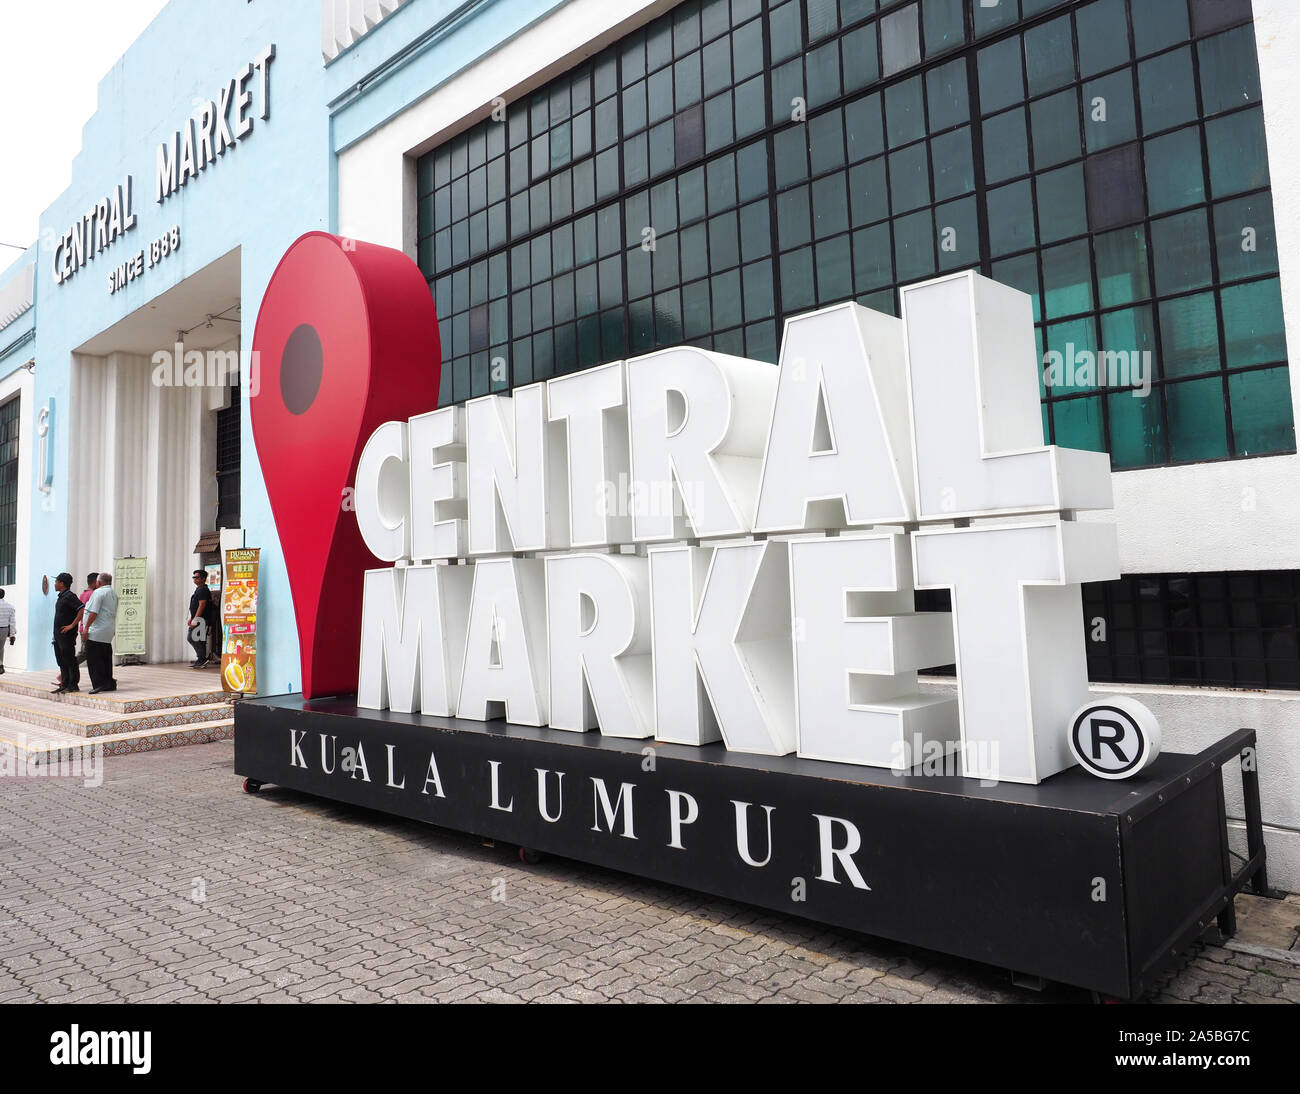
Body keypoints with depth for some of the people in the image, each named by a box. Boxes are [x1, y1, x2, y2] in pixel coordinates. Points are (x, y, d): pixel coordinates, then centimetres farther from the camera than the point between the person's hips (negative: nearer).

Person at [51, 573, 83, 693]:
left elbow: (82, 609, -25)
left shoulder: (70, 596, -14)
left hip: (67, 634, -10)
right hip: (58, 634, 10)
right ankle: (65, 684, 17)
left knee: (69, 660, -5)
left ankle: (73, 685, -1)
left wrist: (72, 625, -22)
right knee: (61, 660, 11)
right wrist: (56, 635, 18)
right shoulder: (60, 597, 16)